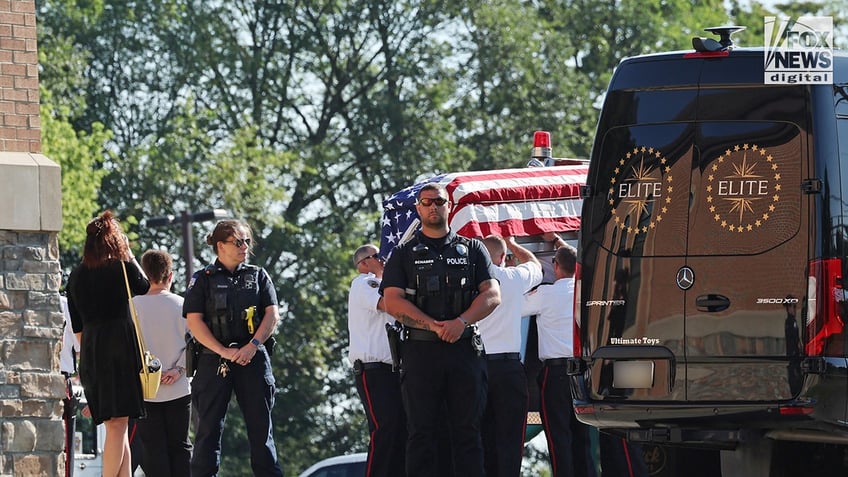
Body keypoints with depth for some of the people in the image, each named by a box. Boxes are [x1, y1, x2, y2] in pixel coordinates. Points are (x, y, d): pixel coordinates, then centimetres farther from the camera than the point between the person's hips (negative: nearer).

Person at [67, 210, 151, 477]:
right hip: (122, 348, -5)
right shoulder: (123, 268, -5)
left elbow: (76, 325, 12)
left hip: (91, 354, 5)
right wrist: (128, 255, 21)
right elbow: (143, 287, 17)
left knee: (114, 424, 11)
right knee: (118, 423, -7)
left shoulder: (76, 277, 8)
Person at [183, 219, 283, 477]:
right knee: (209, 426, -3)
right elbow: (194, 321, -3)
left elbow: (271, 315, 5)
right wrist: (224, 352, -14)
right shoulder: (203, 280, 5)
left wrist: (253, 345, -11)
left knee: (260, 424, 2)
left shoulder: (258, 276, 13)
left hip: (253, 359, 2)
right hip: (214, 360, -2)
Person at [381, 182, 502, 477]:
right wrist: (433, 326, -14)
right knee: (421, 431, -2)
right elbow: (393, 301, -2)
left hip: (465, 350, 1)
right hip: (421, 350, -1)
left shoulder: (472, 250, 14)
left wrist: (461, 322, -13)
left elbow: (492, 295, 5)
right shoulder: (404, 255, 10)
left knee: (468, 429, -1)